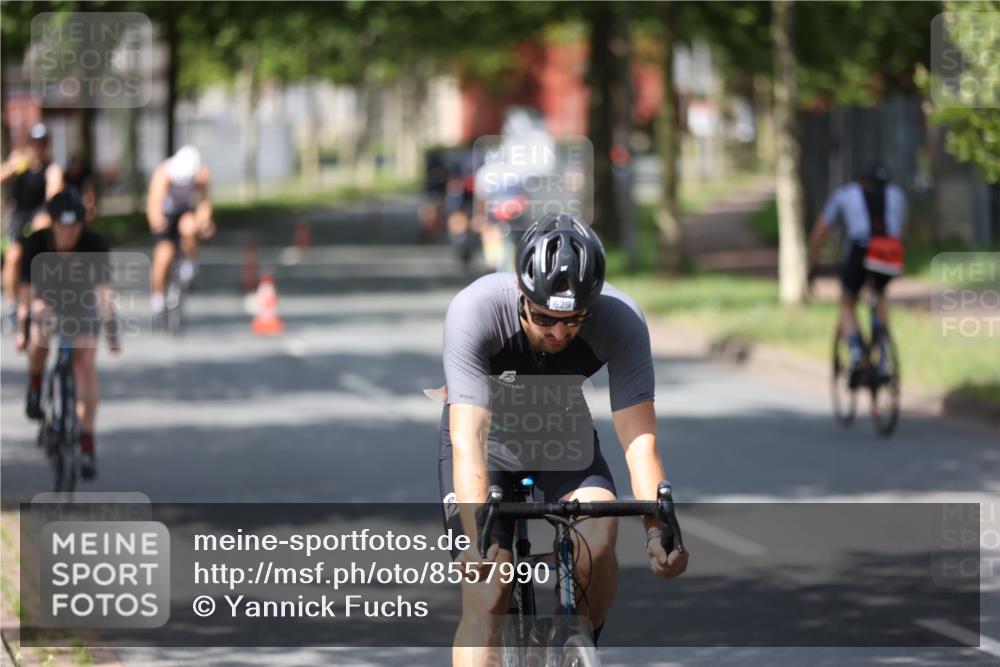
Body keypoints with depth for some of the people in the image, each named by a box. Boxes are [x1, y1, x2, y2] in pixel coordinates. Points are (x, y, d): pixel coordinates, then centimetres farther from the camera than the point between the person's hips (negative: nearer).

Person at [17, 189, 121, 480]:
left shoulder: (95, 245, -27)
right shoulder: (36, 243, -26)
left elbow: (104, 289, -28)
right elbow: (26, 288, -23)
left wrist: (112, 330, -34)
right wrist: (22, 329, -29)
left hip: (83, 305, -1)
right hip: (47, 299, 1)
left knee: (86, 365, -14)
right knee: (40, 335, -30)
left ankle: (87, 440, -7)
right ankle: (35, 385, 0)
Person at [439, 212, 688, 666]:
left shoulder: (621, 321, -30)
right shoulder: (475, 310, -35)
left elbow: (639, 439, -31)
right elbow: (468, 442, -41)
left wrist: (658, 527, -48)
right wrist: (478, 539, -54)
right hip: (487, 432, -1)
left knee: (599, 530, -28)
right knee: (485, 601, -16)